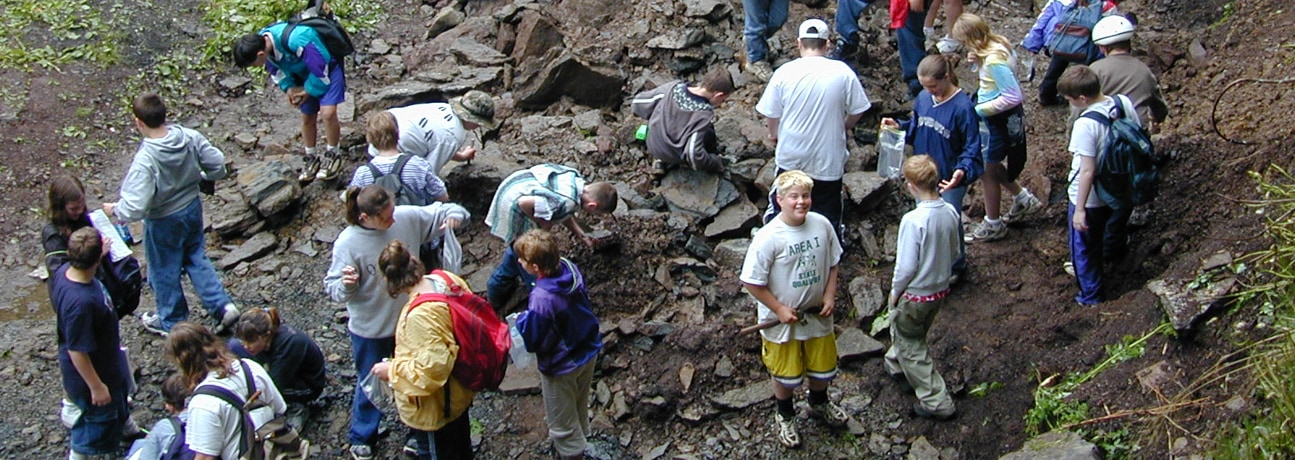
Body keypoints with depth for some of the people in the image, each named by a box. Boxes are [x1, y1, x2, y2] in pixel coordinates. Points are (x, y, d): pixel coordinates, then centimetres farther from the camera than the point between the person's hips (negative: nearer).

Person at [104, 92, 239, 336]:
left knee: (165, 271, 18)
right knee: (197, 259, 26)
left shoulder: (145, 160, -33)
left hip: (163, 221, -5)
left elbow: (136, 207, -32)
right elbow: (218, 165, -6)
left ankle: (172, 322, 38)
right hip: (192, 207, 5)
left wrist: (115, 210, -11)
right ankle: (223, 306, 22)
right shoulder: (191, 138, -18)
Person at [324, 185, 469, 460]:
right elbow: (334, 289, -18)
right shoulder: (347, 244, -25)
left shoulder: (407, 218, -17)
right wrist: (347, 285, -41)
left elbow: (440, 213, -5)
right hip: (370, 328, -4)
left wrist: (454, 214, -28)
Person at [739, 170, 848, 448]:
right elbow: (752, 282, -19)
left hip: (818, 314, 4)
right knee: (786, 374, 16)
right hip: (782, 320, -4)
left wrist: (830, 295, -6)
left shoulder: (822, 225, -12)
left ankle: (819, 404, 54)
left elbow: (833, 263, 4)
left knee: (823, 367, 23)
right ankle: (785, 415, 45)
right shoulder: (768, 238, -26)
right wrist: (779, 309, -17)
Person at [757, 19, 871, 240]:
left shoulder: (784, 73, -13)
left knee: (780, 209, 22)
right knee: (827, 214, 16)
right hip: (828, 160, -1)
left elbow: (772, 114, -4)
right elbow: (857, 111, -4)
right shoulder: (843, 72, -13)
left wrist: (774, 134, 17)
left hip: (790, 157, 1)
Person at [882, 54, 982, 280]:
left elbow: (972, 147, -18)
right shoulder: (923, 98, -5)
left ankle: (956, 266, 34)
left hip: (949, 179, -5)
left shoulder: (963, 107, -23)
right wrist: (898, 126, -7)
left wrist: (963, 171, -35)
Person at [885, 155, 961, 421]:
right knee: (914, 335, 31)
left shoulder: (913, 220, -30)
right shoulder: (951, 212, -9)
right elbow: (954, 252, 5)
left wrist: (895, 292, -8)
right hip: (941, 289, 7)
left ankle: (937, 402, 13)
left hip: (915, 295, -7)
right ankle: (896, 364, 56)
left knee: (910, 344, 12)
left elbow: (906, 266, -24)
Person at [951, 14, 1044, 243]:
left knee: (987, 171, 7)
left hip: (998, 119, -10)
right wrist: (978, 61, -4)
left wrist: (978, 110, -24)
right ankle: (1023, 199, 41)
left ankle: (993, 226, 24)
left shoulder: (994, 59, -30)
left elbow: (1012, 97, -30)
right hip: (998, 118, 10)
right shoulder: (998, 45, -1)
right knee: (990, 164, 26)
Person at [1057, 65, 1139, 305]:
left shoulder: (1086, 125, -32)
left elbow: (1088, 171, -28)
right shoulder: (1124, 103, -12)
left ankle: (1091, 294, 30)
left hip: (1089, 198, -7)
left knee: (1084, 246, 16)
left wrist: (1079, 209, -19)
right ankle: (1087, 271, 52)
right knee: (1101, 239, 30)